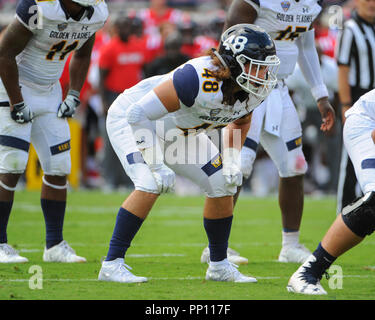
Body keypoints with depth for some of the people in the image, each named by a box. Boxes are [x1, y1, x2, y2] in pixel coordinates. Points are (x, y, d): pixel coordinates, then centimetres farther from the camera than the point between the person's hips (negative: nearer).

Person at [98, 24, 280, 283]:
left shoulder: (254, 91, -17)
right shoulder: (201, 79, -41)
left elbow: (240, 120, 9)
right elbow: (138, 114, -36)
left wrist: (232, 161, -5)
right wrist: (156, 166, -34)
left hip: (177, 130, 8)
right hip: (130, 118, -8)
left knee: (222, 185, 1)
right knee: (150, 185, -27)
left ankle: (219, 266, 16)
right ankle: (112, 265, -20)